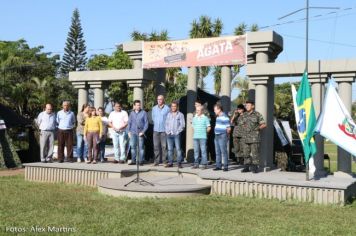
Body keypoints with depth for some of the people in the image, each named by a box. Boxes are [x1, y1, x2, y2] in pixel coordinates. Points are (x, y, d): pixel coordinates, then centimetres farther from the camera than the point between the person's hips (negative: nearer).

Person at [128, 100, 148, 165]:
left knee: (141, 147, -2)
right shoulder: (132, 113, 10)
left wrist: (143, 131, -9)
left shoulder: (143, 113, -1)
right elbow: (129, 123, 15)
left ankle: (141, 161, 4)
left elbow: (146, 123, -3)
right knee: (132, 146, 3)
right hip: (133, 132, 3)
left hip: (140, 133, -3)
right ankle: (133, 160, 10)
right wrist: (129, 131, 7)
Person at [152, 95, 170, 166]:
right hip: (156, 130, 4)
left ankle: (164, 161, 3)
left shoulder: (167, 108, -2)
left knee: (164, 146, -3)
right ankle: (156, 160, 8)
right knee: (156, 146, 3)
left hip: (164, 130, -4)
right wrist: (156, 124, 13)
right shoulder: (154, 108, 11)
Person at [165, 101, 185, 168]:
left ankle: (179, 163, -6)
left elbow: (182, 125, -3)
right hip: (169, 134, 4)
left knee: (178, 149, -8)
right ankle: (170, 162, 8)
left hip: (176, 134, -4)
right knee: (170, 149, 4)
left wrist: (177, 132, -10)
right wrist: (167, 131, 2)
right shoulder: (169, 114, 16)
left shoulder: (180, 114, 3)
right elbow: (166, 123, 16)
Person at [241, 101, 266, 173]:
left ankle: (255, 167, 3)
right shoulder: (244, 115, 13)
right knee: (246, 153, 6)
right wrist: (245, 128, 8)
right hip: (245, 137, 5)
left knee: (255, 153, -4)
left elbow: (264, 124, -2)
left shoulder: (257, 114, -2)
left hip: (254, 137, -5)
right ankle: (247, 167, 13)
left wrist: (257, 128, -11)